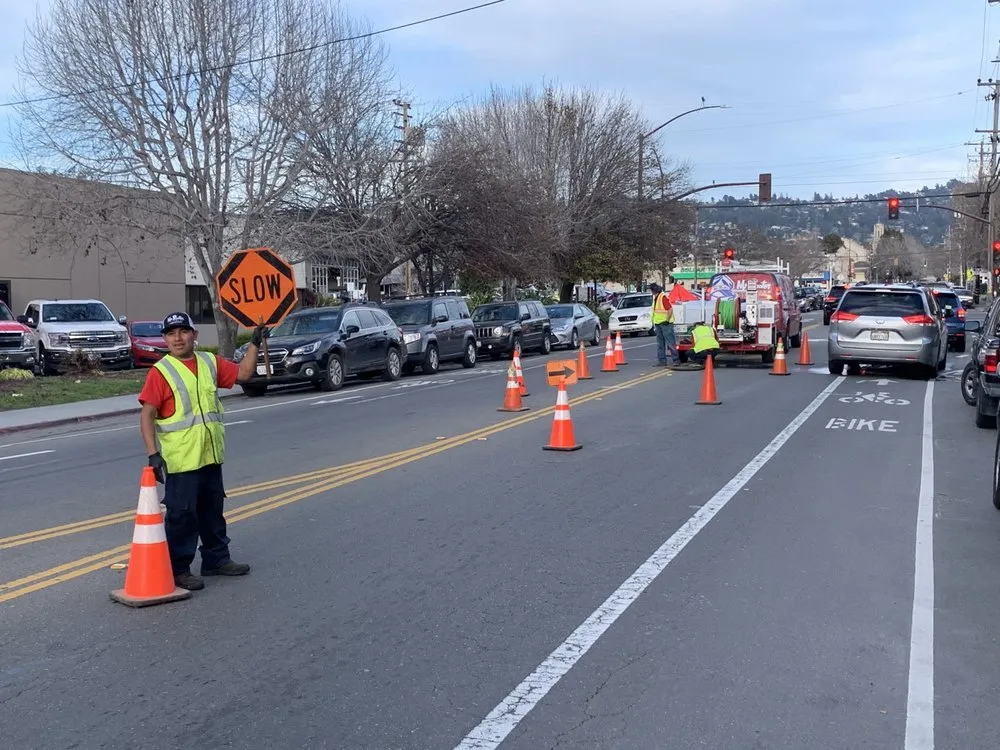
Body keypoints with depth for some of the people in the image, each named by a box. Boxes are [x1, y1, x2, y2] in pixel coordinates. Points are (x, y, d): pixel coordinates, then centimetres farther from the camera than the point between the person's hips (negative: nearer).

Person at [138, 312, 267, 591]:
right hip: (180, 460, -6)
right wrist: (153, 453, -20)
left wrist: (254, 343, 8)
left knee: (213, 511, 18)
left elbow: (242, 373, 18)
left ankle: (217, 559, 31)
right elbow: (146, 415, -13)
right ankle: (178, 569, 13)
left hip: (211, 456, 6)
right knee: (182, 515, 1)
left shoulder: (210, 362, 8)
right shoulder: (160, 372, -10)